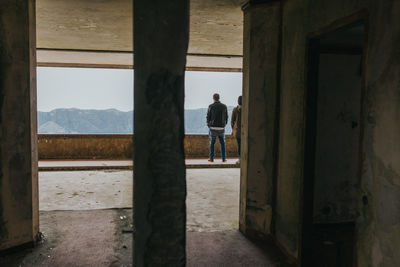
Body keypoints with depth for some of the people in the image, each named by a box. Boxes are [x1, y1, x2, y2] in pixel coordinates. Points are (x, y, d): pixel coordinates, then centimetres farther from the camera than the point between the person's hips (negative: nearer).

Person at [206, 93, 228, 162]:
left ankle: (211, 158, 10)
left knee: (212, 143, 9)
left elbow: (208, 117, -2)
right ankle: (223, 158, 10)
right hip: (221, 128, 2)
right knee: (222, 143, 11)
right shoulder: (224, 106, 1)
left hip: (213, 128, -2)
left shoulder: (211, 106, -6)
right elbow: (226, 117, 6)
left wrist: (208, 125, 13)